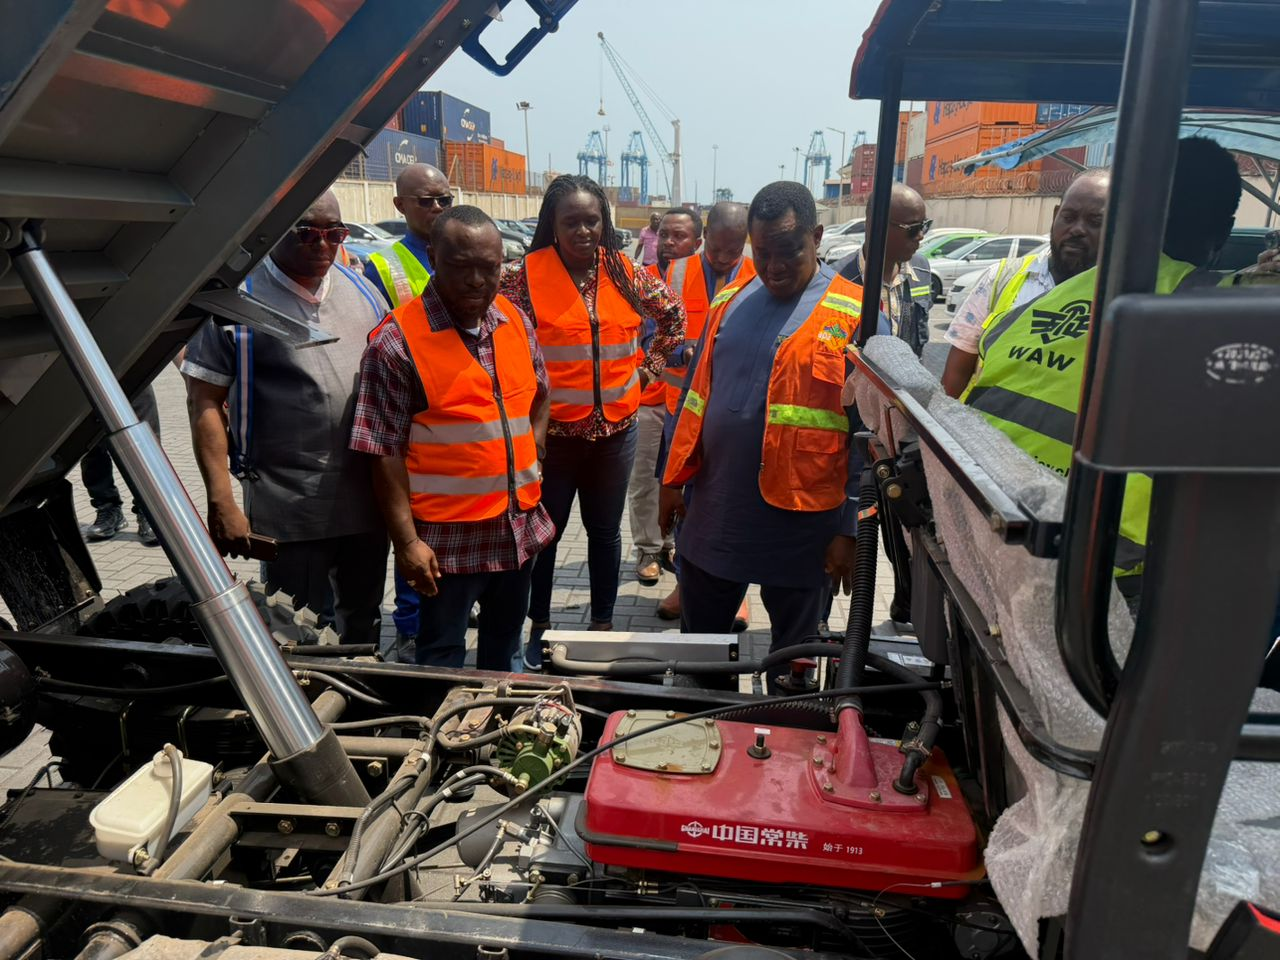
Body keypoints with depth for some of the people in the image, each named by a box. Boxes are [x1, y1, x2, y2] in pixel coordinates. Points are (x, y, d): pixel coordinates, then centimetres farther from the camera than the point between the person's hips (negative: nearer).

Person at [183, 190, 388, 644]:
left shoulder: (362, 291, 10)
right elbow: (205, 403, -7)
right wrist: (221, 503, -14)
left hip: (366, 501, 5)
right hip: (288, 508, -4)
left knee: (364, 627, 20)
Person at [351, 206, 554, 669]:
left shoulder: (516, 322, 3)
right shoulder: (397, 340, -15)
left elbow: (539, 395, 20)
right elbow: (386, 453, -15)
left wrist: (533, 452, 5)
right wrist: (407, 541, -15)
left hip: (520, 527, 6)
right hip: (448, 538, -6)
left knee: (504, 639, 24)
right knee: (442, 656, 12)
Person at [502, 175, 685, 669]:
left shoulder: (626, 273, 3)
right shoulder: (525, 275, -8)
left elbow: (673, 314, 17)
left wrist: (648, 365, 9)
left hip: (615, 429, 3)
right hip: (550, 430, -3)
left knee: (605, 531, 15)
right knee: (544, 531, 9)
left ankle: (603, 624, 30)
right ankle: (539, 627, 26)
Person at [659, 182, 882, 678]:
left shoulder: (854, 314, -9)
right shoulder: (730, 301, 7)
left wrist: (851, 529, -11)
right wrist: (674, 480, 10)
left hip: (801, 523, -4)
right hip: (714, 512, 5)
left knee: (792, 659, 14)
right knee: (696, 646, 19)